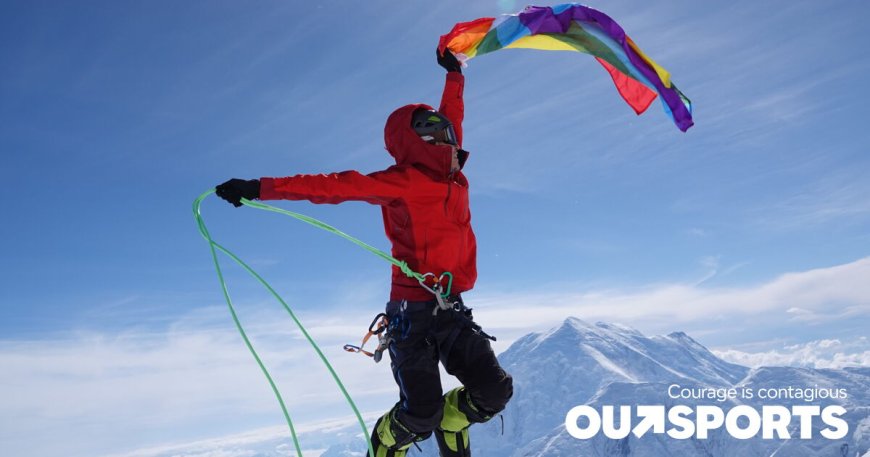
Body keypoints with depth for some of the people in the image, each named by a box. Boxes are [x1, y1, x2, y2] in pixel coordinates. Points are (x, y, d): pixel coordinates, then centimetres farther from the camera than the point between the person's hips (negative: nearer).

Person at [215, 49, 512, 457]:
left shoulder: (453, 176, 11)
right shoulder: (402, 182, -7)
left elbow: (452, 119, 27)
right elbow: (335, 186, -11)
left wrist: (454, 75, 37)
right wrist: (261, 188, -15)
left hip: (453, 312, 6)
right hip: (413, 313, -6)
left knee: (495, 392, -1)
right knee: (420, 415, -7)